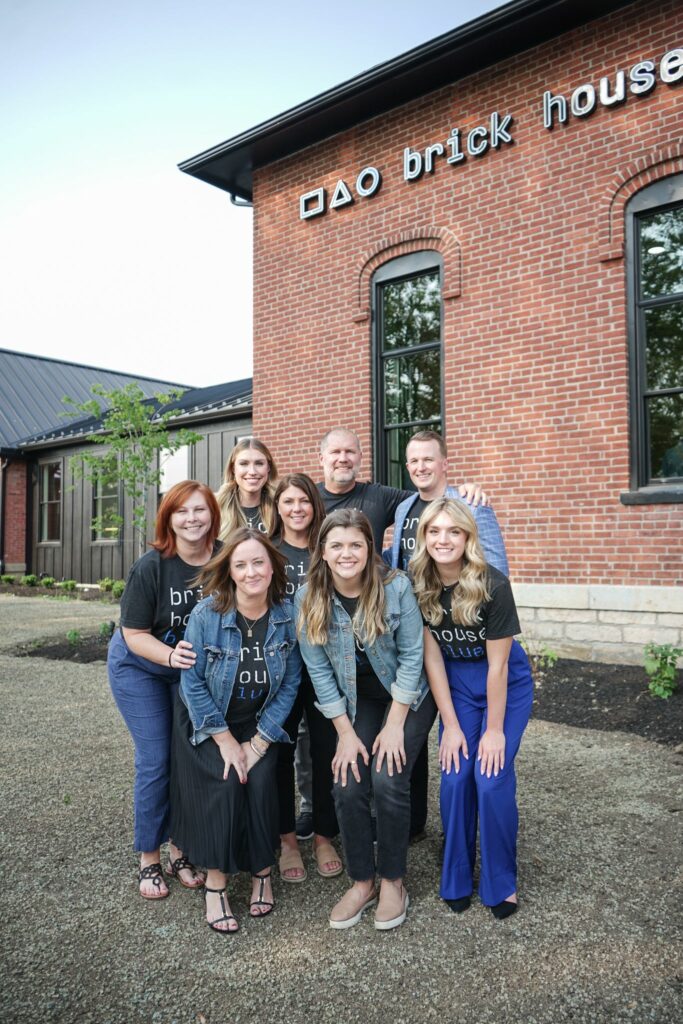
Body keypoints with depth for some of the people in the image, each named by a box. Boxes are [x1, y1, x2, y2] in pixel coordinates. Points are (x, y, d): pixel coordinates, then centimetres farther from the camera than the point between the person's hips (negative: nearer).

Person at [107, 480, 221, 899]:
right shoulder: (151, 567, -25)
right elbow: (134, 634, -19)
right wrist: (171, 657, -34)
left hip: (197, 667, 3)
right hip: (140, 666, -2)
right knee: (155, 761, -1)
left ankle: (180, 850, 24)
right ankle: (149, 859, 18)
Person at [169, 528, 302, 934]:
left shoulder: (288, 616, -15)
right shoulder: (206, 615, -20)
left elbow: (290, 684, -10)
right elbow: (193, 681, -15)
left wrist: (258, 742, -13)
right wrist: (226, 741, -15)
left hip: (261, 724, 2)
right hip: (208, 724, -1)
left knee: (260, 783, -18)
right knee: (226, 784, -20)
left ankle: (263, 871, 9)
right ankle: (216, 882, 0)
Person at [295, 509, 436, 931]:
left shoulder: (396, 587, -22)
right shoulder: (308, 599, -15)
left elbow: (411, 656, -16)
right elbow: (319, 671, -9)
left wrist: (394, 726, -15)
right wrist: (346, 733, -9)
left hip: (408, 695, -2)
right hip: (356, 701, 3)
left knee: (388, 781, -15)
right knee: (348, 785, -9)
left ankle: (393, 881, 9)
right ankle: (362, 882, 14)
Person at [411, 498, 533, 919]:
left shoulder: (492, 585, -26)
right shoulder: (419, 585, -15)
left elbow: (497, 665, -20)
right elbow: (432, 656, -10)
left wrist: (494, 730, -14)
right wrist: (451, 724, -9)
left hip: (507, 685, -3)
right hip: (456, 683, 3)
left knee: (491, 777, -11)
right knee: (455, 776, -4)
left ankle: (502, 882, 12)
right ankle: (457, 879, 16)